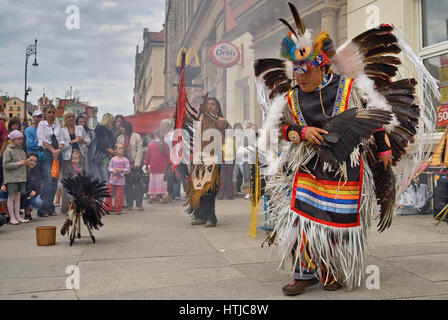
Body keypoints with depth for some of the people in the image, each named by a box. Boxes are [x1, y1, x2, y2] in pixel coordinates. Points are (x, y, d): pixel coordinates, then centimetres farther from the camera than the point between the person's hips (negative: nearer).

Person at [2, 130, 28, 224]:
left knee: (18, 197, 10)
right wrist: (19, 163, -16)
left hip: (21, 178, 7)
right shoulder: (8, 151, -8)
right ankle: (12, 218, 4)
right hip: (11, 178, -7)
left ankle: (18, 216, 15)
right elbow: (6, 165, -14)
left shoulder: (22, 151, 14)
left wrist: (25, 162, 6)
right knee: (11, 197, 0)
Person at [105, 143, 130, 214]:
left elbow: (128, 169, -5)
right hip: (112, 179, 2)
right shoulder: (113, 159, 3)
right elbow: (109, 168, 6)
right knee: (109, 194, 2)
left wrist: (121, 170, -20)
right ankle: (108, 208, 14)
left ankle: (118, 209, 12)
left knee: (119, 195, 0)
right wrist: (113, 170, -14)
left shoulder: (125, 160, -4)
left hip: (121, 180, -2)